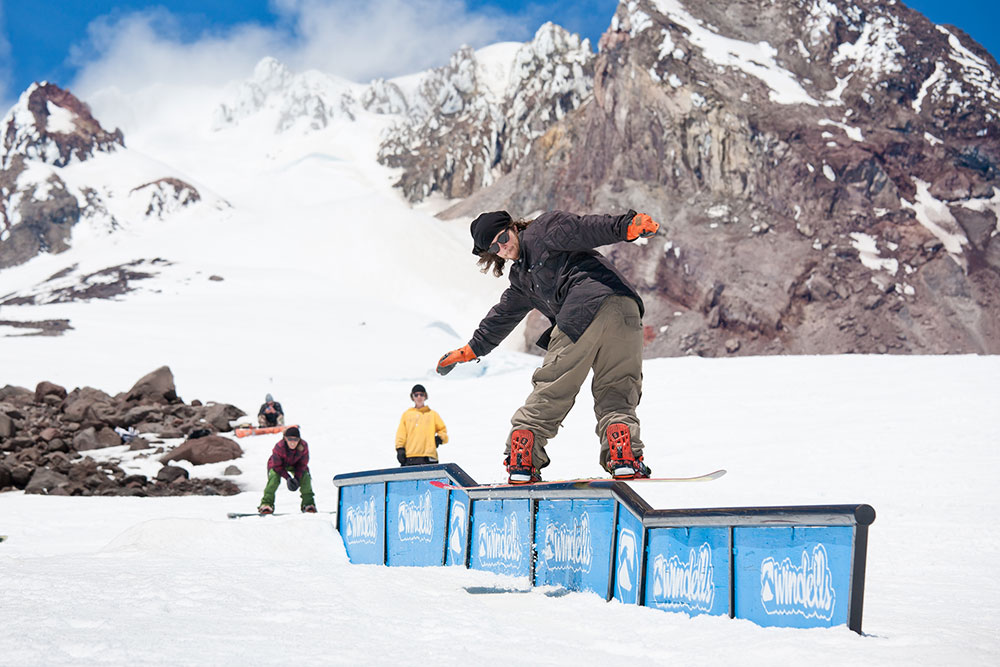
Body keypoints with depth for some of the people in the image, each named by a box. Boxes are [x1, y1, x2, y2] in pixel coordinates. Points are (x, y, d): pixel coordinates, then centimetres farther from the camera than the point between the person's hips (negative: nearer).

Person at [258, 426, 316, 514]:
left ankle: (308, 503, -2)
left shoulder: (304, 446, -31)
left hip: (295, 464, 3)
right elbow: (277, 466, -26)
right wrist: (288, 478, -33)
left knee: (305, 476, -17)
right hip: (278, 464, -3)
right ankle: (266, 503, -23)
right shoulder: (279, 447, -38)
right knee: (274, 477, -29)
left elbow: (302, 464, -17)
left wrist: (297, 478, -28)